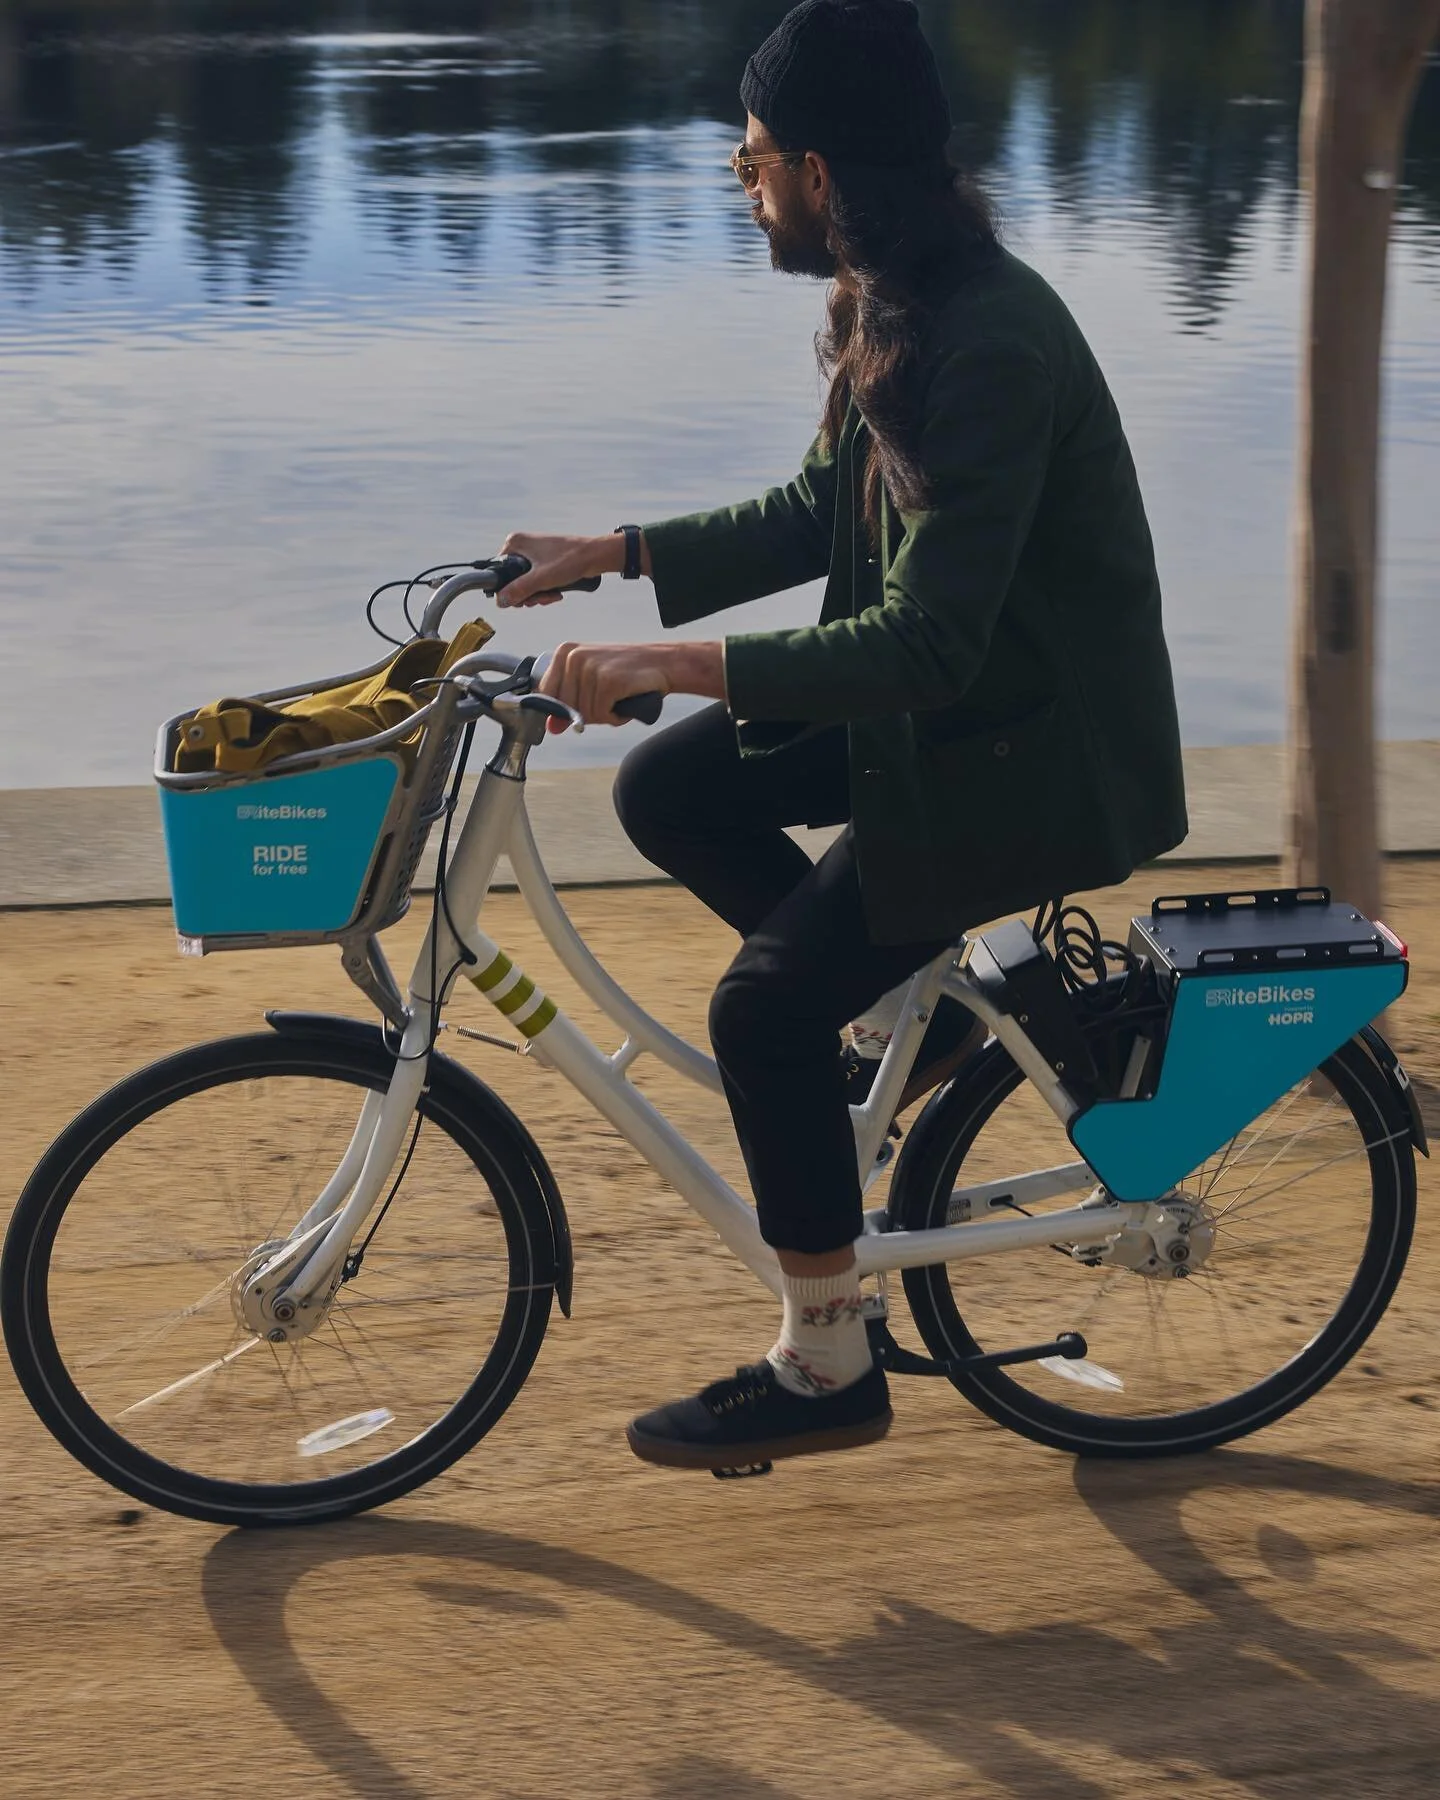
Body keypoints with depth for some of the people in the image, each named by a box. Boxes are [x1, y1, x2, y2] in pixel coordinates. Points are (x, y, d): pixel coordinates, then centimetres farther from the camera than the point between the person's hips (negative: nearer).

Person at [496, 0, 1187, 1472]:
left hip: (1037, 754, -9)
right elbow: (816, 517, 14)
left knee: (767, 1005, -13)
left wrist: (676, 663, -35)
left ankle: (825, 1372, 4)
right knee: (670, 791, 4)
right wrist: (609, 555, 7)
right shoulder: (893, 305, 3)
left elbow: (926, 641, -32)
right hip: (942, 702, 10)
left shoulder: (989, 345, -28)